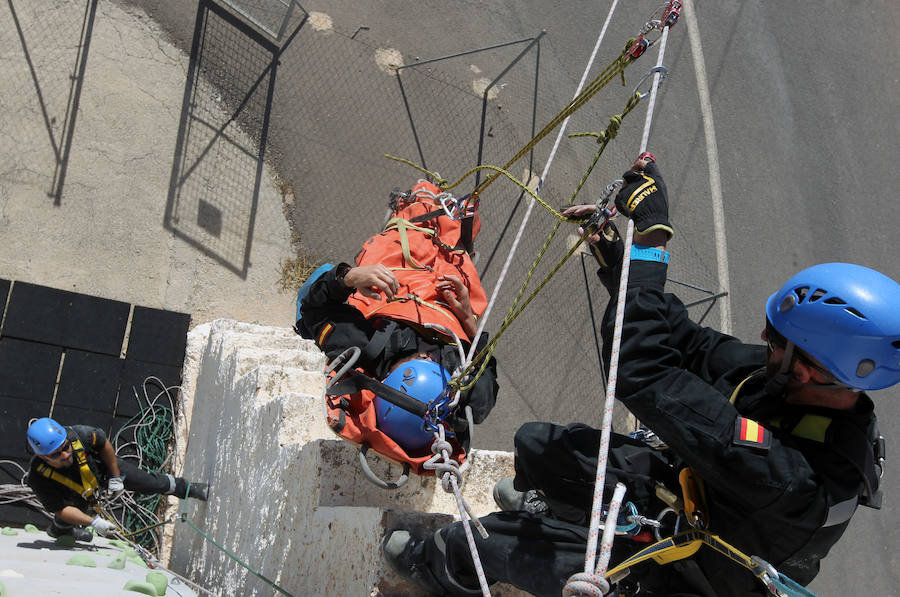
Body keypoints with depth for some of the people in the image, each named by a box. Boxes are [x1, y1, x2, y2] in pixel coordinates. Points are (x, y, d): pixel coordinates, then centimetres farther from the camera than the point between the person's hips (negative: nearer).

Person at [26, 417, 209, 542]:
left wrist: (115, 477, -10)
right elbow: (60, 508, -29)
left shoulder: (77, 434, -41)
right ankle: (57, 529, 57)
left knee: (148, 481, 7)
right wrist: (93, 522, -37)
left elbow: (103, 443, -18)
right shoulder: (38, 477, -40)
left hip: (101, 467, 1)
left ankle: (188, 488, 32)